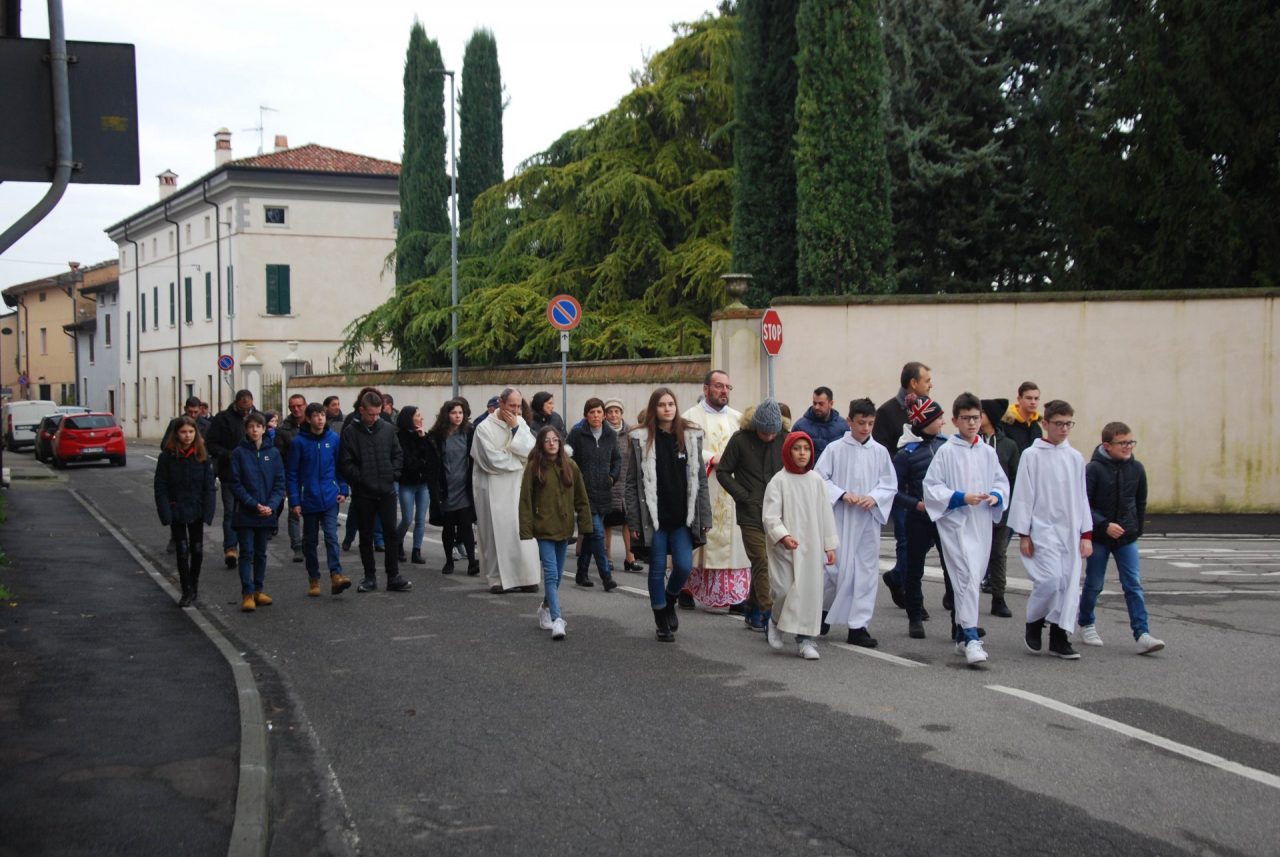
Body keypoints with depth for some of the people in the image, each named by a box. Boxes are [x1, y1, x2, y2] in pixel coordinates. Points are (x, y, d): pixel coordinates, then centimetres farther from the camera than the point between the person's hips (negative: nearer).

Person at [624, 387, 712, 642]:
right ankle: (662, 623, 19)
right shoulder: (641, 439, -2)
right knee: (657, 569, 5)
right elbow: (632, 482, -1)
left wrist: (704, 518, 1)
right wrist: (634, 521, -6)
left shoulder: (691, 436, 4)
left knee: (684, 566, -5)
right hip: (654, 516, -1)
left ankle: (670, 602, 26)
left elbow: (700, 479, 5)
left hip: (683, 516, 2)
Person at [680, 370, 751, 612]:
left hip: (731, 493, 4)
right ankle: (688, 589, 12)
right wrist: (712, 459, -21)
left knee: (733, 540, 0)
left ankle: (735, 594, 2)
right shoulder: (692, 417, 2)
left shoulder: (737, 418, 15)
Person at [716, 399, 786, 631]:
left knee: (761, 563, 8)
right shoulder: (740, 440, -6)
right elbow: (722, 472, 0)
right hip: (751, 514, -3)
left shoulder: (783, 439, 3)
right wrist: (745, 497, -7)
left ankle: (753, 612, 20)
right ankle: (769, 614, -10)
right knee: (762, 561, -8)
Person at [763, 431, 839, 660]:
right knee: (784, 590, -6)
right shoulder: (779, 481, -5)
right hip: (785, 547, -3)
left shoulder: (816, 481, 5)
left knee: (810, 592, 0)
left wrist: (830, 545, 8)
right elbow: (770, 516, -10)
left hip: (812, 548, 3)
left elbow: (826, 514, 10)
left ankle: (805, 639, 8)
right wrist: (783, 536, -26)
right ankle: (775, 622, 24)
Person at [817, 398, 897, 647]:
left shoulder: (880, 452, 4)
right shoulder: (835, 449, -2)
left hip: (869, 519, 3)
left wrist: (874, 498, -11)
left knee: (866, 571, 4)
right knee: (839, 567, -2)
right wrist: (842, 494, -14)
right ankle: (824, 607, 26)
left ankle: (858, 626, 10)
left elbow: (890, 484, 6)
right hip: (840, 518, -3)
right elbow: (820, 478, -2)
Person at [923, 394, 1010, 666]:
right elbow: (931, 486, -5)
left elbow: (1002, 482, 17)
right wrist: (961, 498, -16)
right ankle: (971, 639, -20)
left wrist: (996, 496, -6)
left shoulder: (988, 452, 10)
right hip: (955, 523, -5)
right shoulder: (946, 451, -3)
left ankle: (961, 632, 28)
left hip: (982, 524, 5)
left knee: (973, 580, 13)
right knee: (966, 576, -16)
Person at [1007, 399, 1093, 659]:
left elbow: (1081, 498, 13)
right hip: (1043, 528, -4)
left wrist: (1086, 534, 9)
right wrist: (1023, 534, -6)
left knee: (1069, 583, 1)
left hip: (1070, 530, 5)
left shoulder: (1075, 458, 10)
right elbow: (1023, 496, -3)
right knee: (1050, 578, -15)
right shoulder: (1032, 455, -3)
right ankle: (1034, 624, 10)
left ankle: (1059, 637, 10)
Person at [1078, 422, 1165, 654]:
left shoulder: (1136, 468, 1)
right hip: (1099, 538, -3)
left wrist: (1137, 529, 14)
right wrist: (1105, 525, -21)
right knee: (1094, 585, 8)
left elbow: (1141, 502, 14)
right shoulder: (1094, 469, -12)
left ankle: (1142, 635, -9)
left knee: (1134, 585, -5)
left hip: (1127, 538, 3)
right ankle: (1086, 626, 28)